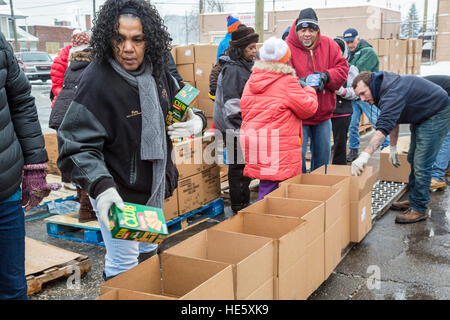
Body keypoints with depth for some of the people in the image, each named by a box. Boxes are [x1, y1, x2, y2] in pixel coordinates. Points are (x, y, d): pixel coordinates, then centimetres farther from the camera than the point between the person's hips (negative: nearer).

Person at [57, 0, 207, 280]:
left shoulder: (157, 70, -2)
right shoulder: (97, 79, -23)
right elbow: (76, 146, -25)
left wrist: (196, 121, -11)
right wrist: (101, 186, -40)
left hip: (155, 187, 7)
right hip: (117, 194, -7)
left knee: (149, 250, 25)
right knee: (123, 263, 3)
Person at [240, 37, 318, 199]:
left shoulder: (251, 81, 10)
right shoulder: (287, 82, -10)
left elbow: (244, 109, 17)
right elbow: (308, 108, -3)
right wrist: (309, 90, 16)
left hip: (252, 142, 7)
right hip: (278, 148, -6)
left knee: (266, 186, 12)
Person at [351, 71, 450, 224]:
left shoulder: (392, 92, -33)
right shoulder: (384, 88, 0)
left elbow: (383, 128, -45)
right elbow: (393, 121, 14)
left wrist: (364, 155, -53)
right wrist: (393, 148, 15)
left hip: (437, 115, -11)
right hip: (421, 116, 11)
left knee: (421, 164, -12)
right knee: (413, 160, 17)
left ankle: (419, 210, -4)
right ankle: (413, 200, 30)